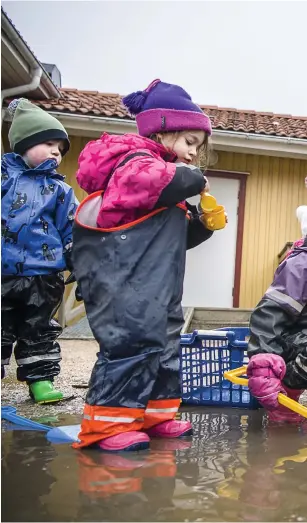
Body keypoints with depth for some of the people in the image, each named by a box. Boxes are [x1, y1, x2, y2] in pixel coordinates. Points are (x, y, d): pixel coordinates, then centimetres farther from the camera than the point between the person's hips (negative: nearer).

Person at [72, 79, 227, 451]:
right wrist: (193, 179, -15)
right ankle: (108, 422, -8)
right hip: (123, 278, -11)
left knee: (164, 340, 13)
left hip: (155, 284, 11)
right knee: (133, 339, -17)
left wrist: (201, 224, 10)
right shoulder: (137, 160, -5)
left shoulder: (165, 172, 25)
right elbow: (156, 182, -32)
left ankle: (156, 412, 24)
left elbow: (175, 235, 27)